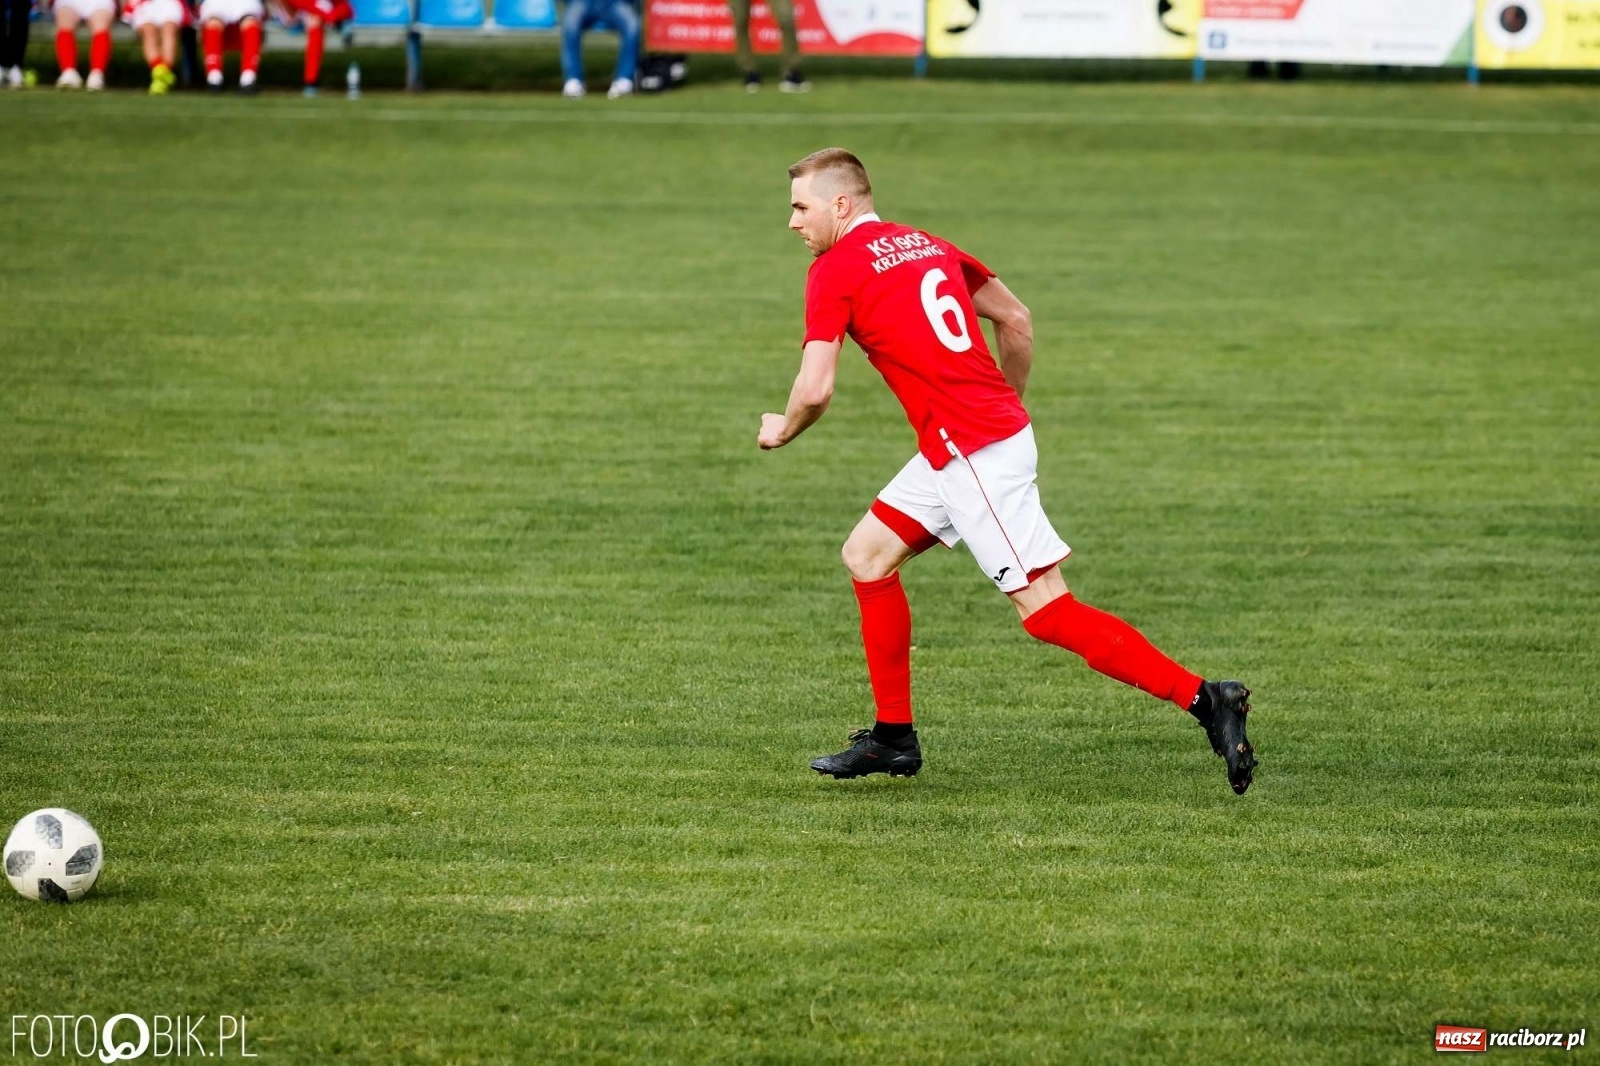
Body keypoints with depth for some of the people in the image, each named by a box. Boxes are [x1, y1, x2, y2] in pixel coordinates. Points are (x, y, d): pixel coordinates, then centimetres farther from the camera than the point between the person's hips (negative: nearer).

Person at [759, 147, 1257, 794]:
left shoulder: (835, 269, -7)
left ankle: (1204, 698, -15)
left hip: (974, 451, -9)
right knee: (867, 555, 17)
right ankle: (893, 739, 20)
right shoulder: (927, 246, 16)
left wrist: (782, 429, 8)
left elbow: (815, 390, -12)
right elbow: (1016, 320, 21)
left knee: (1046, 608, -9)